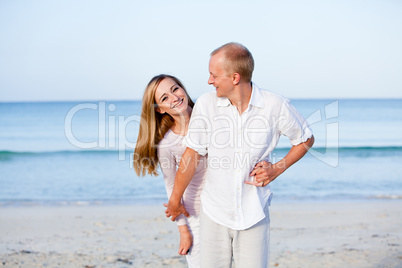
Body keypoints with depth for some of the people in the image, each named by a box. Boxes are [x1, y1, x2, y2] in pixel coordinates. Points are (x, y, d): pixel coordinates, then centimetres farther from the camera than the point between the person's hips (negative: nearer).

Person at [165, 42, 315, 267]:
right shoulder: (206, 104, -9)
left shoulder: (275, 105, -11)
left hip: (254, 215, -1)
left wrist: (277, 169, -7)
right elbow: (192, 156, -1)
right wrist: (175, 201, 8)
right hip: (215, 214, 1)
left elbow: (306, 139, 6)